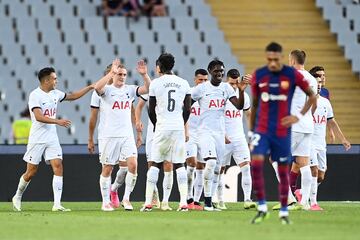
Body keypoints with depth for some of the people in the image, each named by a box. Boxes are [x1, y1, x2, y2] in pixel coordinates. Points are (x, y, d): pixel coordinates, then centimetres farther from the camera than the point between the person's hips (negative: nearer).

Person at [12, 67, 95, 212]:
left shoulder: (55, 93, 8)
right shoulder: (35, 95, -13)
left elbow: (72, 96, 24)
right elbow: (39, 117, -24)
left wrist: (89, 88, 19)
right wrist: (58, 121, -29)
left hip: (52, 138, 6)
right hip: (37, 139, -6)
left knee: (58, 167, -9)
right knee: (31, 171, 1)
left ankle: (57, 204, -12)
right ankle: (17, 197, 25)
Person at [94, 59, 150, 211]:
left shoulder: (129, 90, 10)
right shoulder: (107, 90, -1)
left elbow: (148, 89, 0)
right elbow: (97, 87, -24)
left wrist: (144, 75, -16)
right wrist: (111, 72, -29)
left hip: (127, 135, 3)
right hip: (109, 136, -3)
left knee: (133, 164, -11)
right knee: (107, 169, 3)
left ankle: (126, 198, 1)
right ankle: (106, 202, 13)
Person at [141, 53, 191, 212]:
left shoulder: (155, 83, -2)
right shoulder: (183, 84, 6)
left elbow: (151, 111, 2)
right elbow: (187, 110, 6)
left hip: (162, 127, -2)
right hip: (179, 127, 2)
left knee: (155, 164, 4)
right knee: (179, 165, 5)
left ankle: (148, 203, 1)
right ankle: (183, 203, -3)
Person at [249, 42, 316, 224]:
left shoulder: (293, 75, -6)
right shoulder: (258, 75, 0)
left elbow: (312, 96, 4)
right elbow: (254, 104, 10)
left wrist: (299, 116, -8)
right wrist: (251, 132, 11)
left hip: (282, 131, -1)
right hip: (262, 129, 1)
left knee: (283, 170, 5)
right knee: (256, 162, -18)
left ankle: (284, 211, 18)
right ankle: (262, 207, -9)